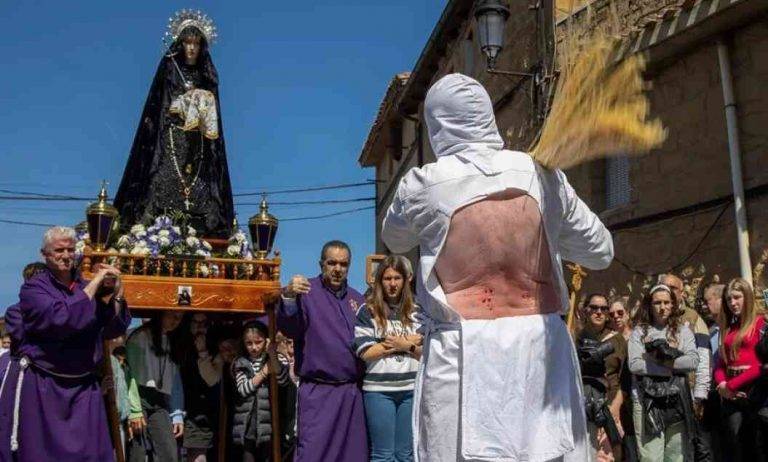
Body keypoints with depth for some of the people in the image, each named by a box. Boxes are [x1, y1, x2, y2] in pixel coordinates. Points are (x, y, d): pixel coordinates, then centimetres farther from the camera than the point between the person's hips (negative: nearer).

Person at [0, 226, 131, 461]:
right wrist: (94, 284, -18)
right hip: (38, 386, -4)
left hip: (83, 387, 4)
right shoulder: (34, 288, -4)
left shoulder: (87, 288, 9)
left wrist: (116, 292, -8)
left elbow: (114, 330, 4)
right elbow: (60, 320, -22)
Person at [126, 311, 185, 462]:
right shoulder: (140, 336, -1)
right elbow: (131, 374, -8)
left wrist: (178, 414, 7)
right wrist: (135, 410, -14)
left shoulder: (172, 344, 19)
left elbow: (175, 381, 14)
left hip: (160, 406, 6)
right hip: (139, 402, -5)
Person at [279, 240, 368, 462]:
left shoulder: (357, 299, 15)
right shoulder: (306, 291, -2)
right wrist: (288, 298, -35)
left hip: (353, 391, 5)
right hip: (318, 392, -5)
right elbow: (289, 328, -18)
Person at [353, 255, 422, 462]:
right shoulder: (368, 311, 0)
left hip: (411, 389, 3)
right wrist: (410, 342, -9)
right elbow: (365, 352, -10)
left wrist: (407, 345, -12)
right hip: (378, 390, -3)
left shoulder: (416, 311, 10)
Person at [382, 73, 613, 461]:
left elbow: (394, 241, 17)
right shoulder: (541, 173, 3)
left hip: (465, 352, -3)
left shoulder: (423, 185, -4)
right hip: (542, 346, 3)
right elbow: (601, 251, 14)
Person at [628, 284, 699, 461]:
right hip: (647, 400, -2)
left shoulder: (683, 330, 9)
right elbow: (634, 364, -7)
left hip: (677, 399, 2)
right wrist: (667, 369, -10)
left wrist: (657, 360, -10)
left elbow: (693, 361, -4)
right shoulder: (639, 332, 4)